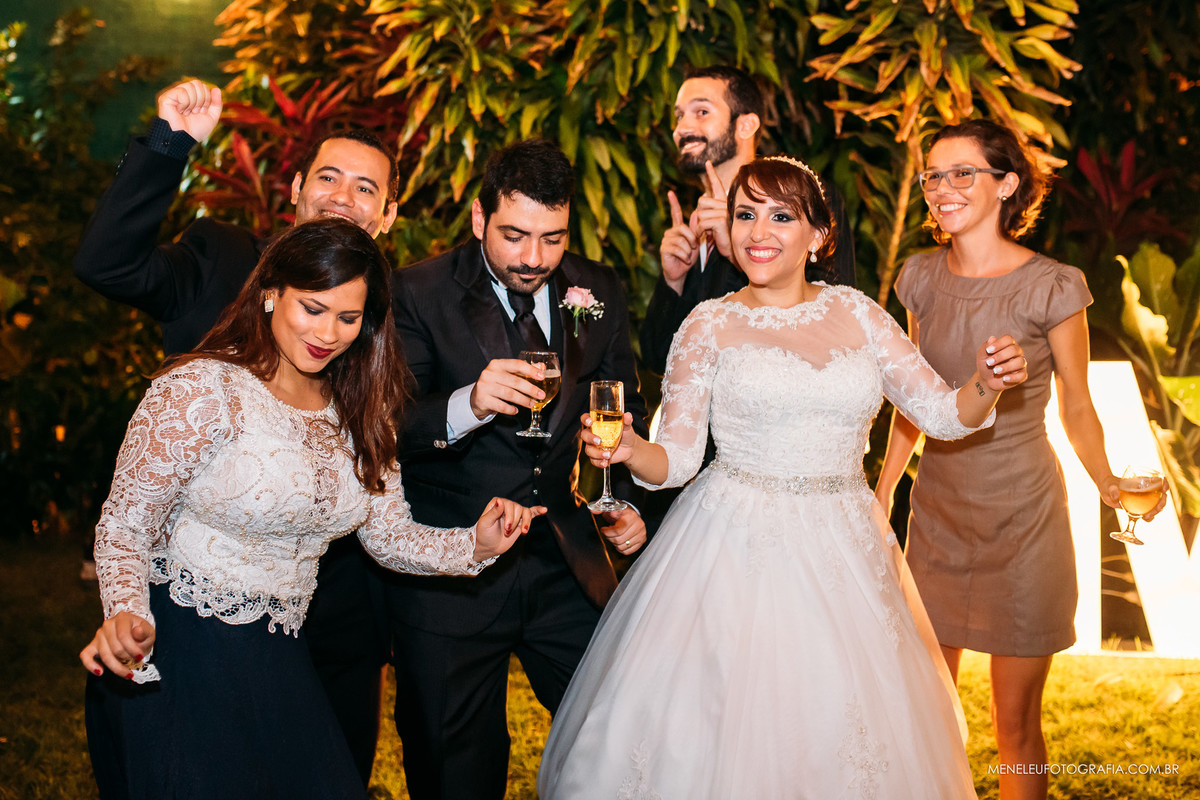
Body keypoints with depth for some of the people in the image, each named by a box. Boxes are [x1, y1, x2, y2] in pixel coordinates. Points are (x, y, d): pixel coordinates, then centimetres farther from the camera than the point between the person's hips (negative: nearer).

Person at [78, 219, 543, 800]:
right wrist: (125, 613, -32)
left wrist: (475, 545, -13)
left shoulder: (360, 414, 6)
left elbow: (390, 536, 6)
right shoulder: (203, 388, -15)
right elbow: (125, 523, -13)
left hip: (276, 658, 6)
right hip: (176, 654, -6)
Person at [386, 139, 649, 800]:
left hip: (570, 566, 4)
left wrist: (626, 500, 0)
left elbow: (624, 414, 15)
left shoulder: (599, 292, 4)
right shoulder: (418, 293, -9)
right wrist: (465, 406, -33)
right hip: (449, 572, -3)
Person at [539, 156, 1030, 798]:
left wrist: (987, 385, -13)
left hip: (843, 552, 2)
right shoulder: (710, 325, 0)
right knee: (722, 716, -1)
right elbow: (677, 457, -2)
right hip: (736, 546, -2)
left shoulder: (857, 313, 5)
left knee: (838, 729, 6)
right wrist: (630, 450, -22)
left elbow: (942, 414, 7)